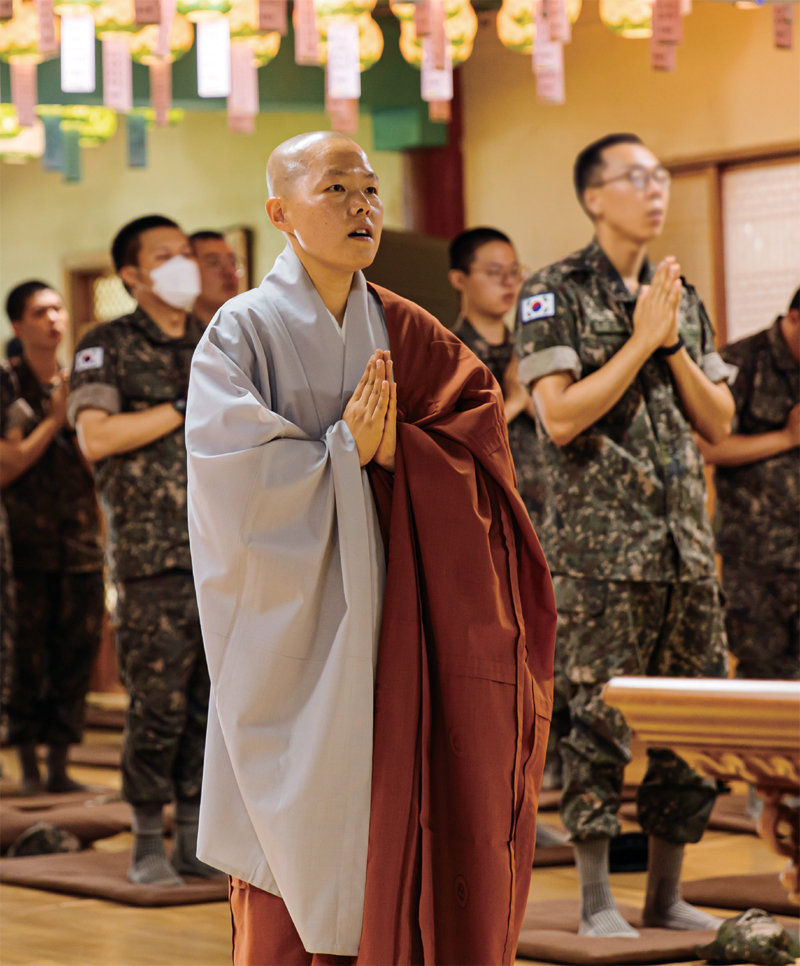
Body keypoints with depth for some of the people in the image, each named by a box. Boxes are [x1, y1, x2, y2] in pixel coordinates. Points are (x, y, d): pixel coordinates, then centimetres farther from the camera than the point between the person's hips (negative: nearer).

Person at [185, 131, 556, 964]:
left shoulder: (403, 332, 9)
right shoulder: (243, 332, -5)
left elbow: (482, 411, 2)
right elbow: (233, 472, -15)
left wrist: (397, 448, -14)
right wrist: (346, 448, -11)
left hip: (384, 619, 4)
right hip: (288, 613, -4)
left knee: (389, 821, 2)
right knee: (296, 824, -1)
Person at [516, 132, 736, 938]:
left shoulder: (681, 299, 15)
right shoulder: (554, 294, -3)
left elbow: (719, 423, 12)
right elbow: (561, 416, -14)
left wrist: (673, 344, -2)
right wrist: (639, 341, -12)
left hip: (685, 543, 6)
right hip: (599, 546, -6)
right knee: (601, 720, -4)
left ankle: (665, 894, 17)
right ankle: (596, 901, 5)